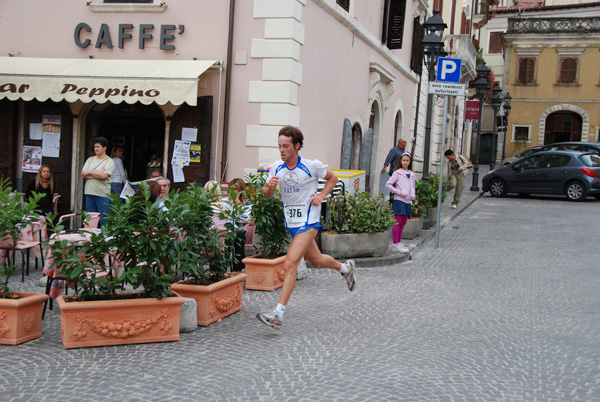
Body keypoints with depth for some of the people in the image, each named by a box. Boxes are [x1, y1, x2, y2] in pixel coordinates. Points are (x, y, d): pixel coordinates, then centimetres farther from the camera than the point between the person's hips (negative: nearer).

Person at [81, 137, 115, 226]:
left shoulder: (109, 161, -1)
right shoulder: (90, 159, 14)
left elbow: (104, 176, -15)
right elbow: (83, 174, 2)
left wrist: (89, 172, -5)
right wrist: (99, 174, -7)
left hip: (103, 194, -5)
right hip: (89, 192, 5)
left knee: (104, 220, -5)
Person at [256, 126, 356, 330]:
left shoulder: (312, 166, -13)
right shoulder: (277, 167, -2)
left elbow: (332, 178, 5)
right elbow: (267, 195, 3)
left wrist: (321, 196, -10)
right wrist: (269, 186, -20)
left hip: (308, 223, -6)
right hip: (291, 223, 6)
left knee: (289, 264, -19)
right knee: (316, 261, 22)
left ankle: (278, 315, -19)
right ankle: (345, 268, 53)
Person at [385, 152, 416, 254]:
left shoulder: (411, 174, 14)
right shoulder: (398, 173, -5)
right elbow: (388, 184, -9)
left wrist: (413, 195, 7)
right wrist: (398, 192, -15)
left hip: (407, 201, 7)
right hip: (399, 200, -7)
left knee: (403, 222, 11)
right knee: (397, 222, -7)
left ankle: (399, 243, 20)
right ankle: (396, 244, -6)